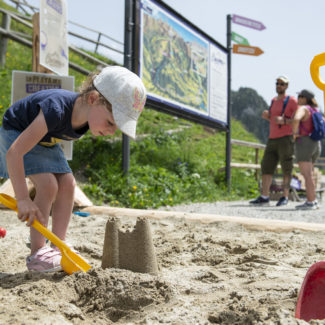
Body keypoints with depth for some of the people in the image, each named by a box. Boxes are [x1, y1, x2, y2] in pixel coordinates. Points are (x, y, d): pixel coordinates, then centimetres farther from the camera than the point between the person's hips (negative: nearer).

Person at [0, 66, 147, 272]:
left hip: (45, 139, 7)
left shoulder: (89, 115, -18)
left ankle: (58, 249, 1)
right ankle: (37, 253, -10)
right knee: (48, 185, -21)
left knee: (67, 184, -6)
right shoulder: (57, 110, -42)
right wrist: (23, 199, -39)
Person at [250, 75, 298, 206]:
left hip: (286, 139, -7)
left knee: (286, 169, -1)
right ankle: (264, 197, 4)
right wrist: (266, 116, 5)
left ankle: (285, 197, 7)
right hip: (272, 140, 7)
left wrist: (284, 121, -22)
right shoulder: (274, 100, 18)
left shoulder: (292, 100, -4)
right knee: (266, 167, 1)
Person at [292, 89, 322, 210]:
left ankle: (311, 203, -10)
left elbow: (296, 119, -29)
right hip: (315, 145, 9)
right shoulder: (315, 111, 16)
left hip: (304, 145, -9)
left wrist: (295, 133, -15)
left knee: (307, 176, -8)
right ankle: (312, 201, 13)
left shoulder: (302, 109, -10)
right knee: (307, 175, 14)